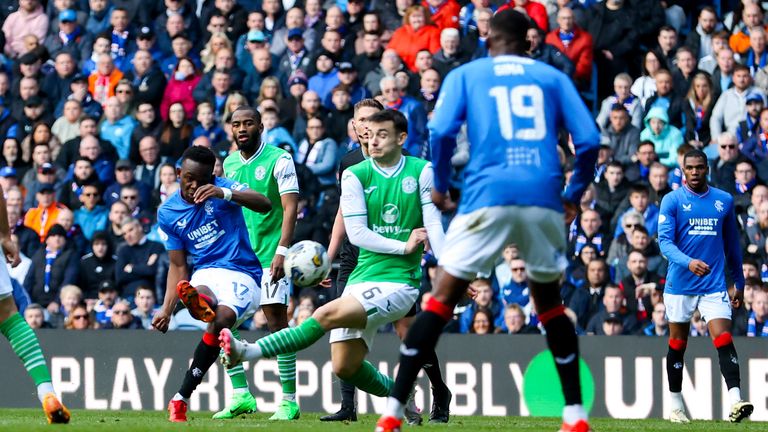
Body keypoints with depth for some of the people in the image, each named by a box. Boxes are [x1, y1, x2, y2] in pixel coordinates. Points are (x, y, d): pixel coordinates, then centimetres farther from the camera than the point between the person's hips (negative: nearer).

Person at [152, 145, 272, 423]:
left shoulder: (221, 188, -1)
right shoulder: (168, 213, 9)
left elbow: (265, 205, -19)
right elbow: (178, 266, 13)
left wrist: (224, 194, -35)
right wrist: (167, 309, 0)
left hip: (243, 273, -5)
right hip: (206, 274, 6)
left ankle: (181, 399, -26)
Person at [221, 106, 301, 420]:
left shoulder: (278, 160, -6)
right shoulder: (229, 164, 12)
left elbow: (290, 208, -12)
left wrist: (281, 252, -21)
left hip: (268, 256, -6)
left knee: (277, 322, -8)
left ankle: (289, 400, -3)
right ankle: (241, 395, 8)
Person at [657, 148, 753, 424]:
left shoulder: (724, 200, 7)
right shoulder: (672, 201, -2)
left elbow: (732, 244, 16)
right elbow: (665, 241, -12)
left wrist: (738, 282, 17)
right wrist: (688, 262, -30)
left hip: (714, 285, 1)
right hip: (680, 284, -1)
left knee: (724, 339, -14)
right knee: (677, 344, 9)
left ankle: (735, 401, -25)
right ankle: (676, 406, 22)